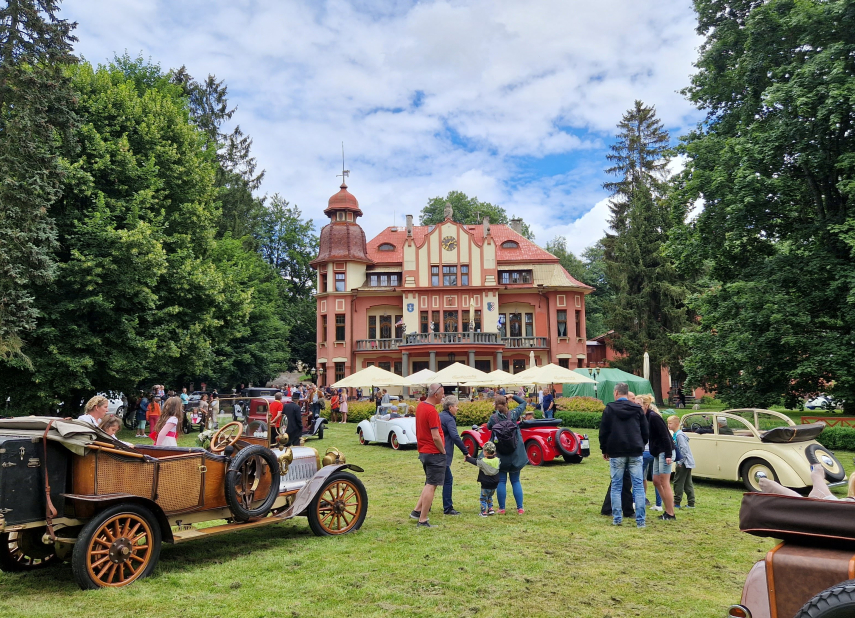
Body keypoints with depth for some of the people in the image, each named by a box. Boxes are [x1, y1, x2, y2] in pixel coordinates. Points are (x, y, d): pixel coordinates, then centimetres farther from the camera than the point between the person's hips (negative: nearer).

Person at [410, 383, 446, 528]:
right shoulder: (431, 411, -21)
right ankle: (423, 520, 1)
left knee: (430, 484, 22)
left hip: (423, 451, 9)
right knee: (431, 485, -2)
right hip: (434, 453, -9)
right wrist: (443, 451, -8)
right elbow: (435, 436, -23)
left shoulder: (421, 406, 8)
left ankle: (417, 510, 21)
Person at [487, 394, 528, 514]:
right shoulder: (513, 414, -6)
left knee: (501, 481, 7)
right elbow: (523, 402, 9)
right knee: (515, 481, 11)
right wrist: (512, 396, 11)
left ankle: (502, 508, 9)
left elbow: (488, 427, 11)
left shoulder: (493, 418, -9)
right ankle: (520, 508, 11)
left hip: (499, 455, -1)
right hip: (515, 454, 1)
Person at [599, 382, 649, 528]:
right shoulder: (637, 409, 4)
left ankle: (617, 518, 8)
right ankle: (640, 520, 1)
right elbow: (646, 432, 7)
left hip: (616, 453, -1)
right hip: (635, 453, 1)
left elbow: (603, 432, -1)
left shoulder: (609, 409, -1)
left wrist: (604, 450, 10)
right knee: (638, 486, 4)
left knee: (616, 486, 7)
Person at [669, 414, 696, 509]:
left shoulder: (679, 435, -16)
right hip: (688, 462, 10)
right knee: (688, 483, 12)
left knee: (678, 482, -3)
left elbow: (683, 449, -23)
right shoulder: (676, 434, 14)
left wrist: (680, 462, -19)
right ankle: (691, 503, 15)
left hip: (684, 462, -10)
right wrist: (678, 463, 19)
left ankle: (677, 503, 2)